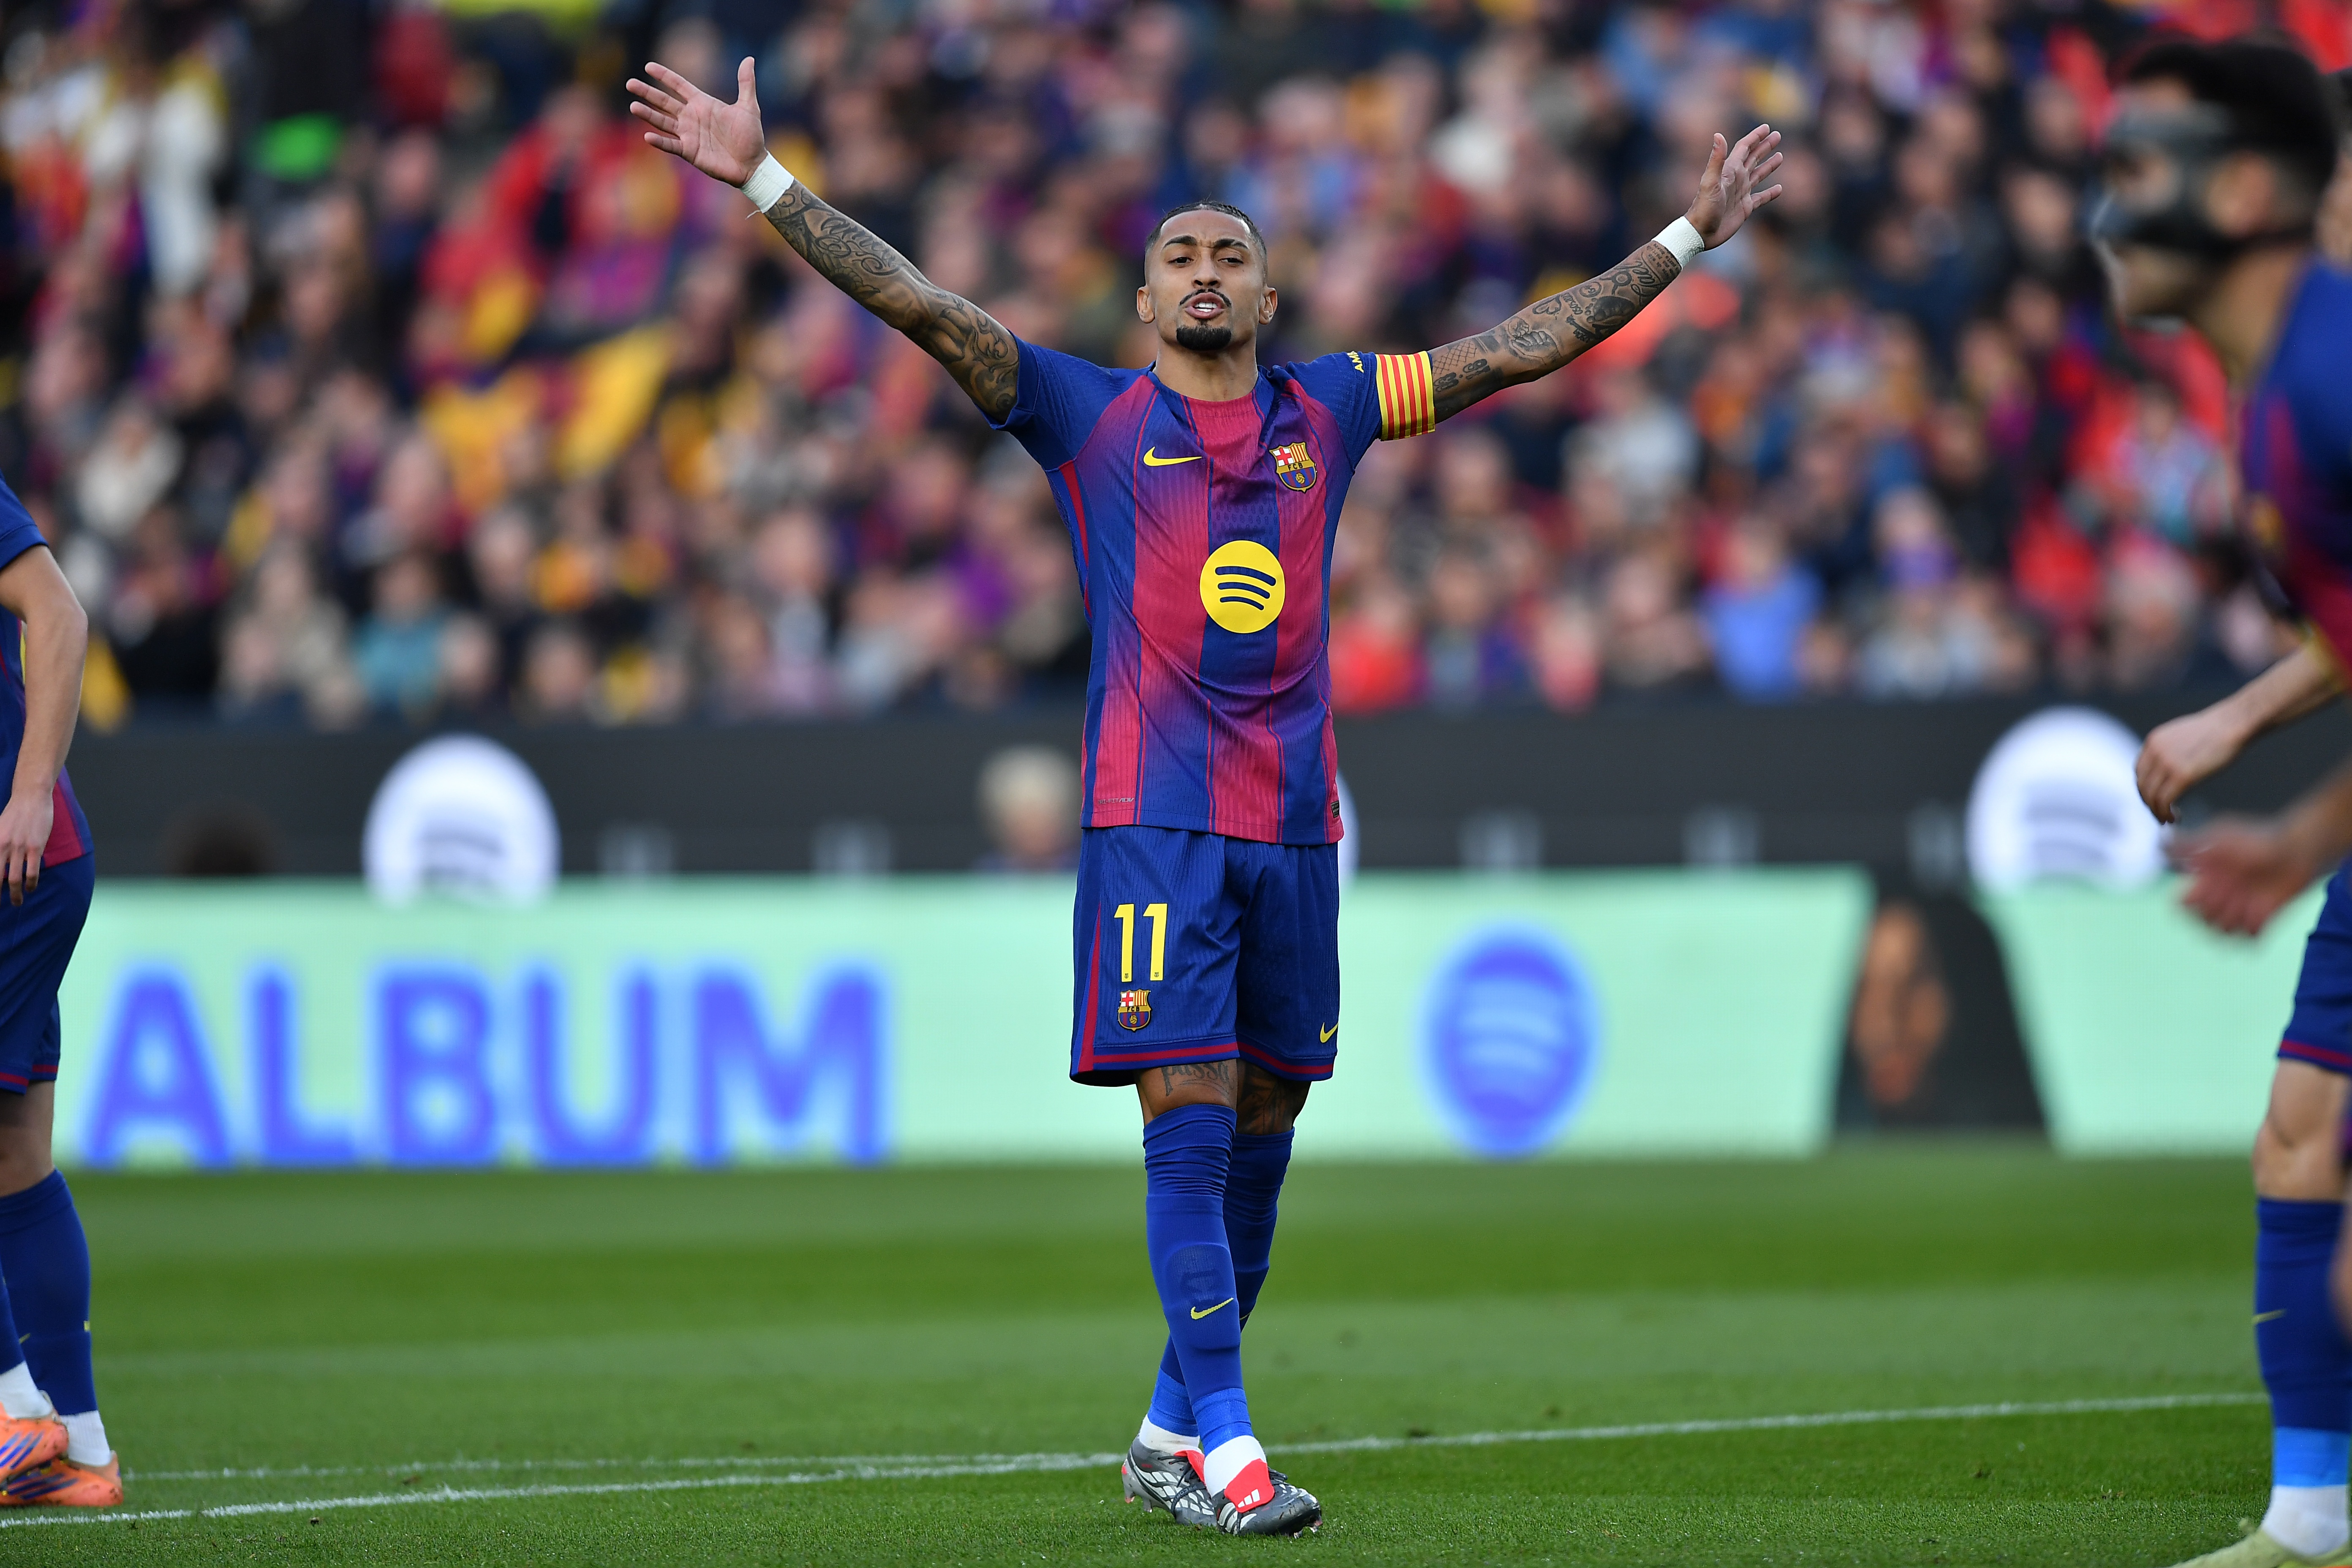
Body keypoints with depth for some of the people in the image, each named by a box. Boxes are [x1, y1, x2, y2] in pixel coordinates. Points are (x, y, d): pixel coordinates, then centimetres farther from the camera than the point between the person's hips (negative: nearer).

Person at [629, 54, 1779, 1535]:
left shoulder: (1326, 410, 14)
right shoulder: (1090, 414, 6)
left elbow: (1521, 347, 18)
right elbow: (921, 305, 0)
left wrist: (1691, 235, 19)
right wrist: (763, 179, -9)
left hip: (1295, 818, 4)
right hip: (1155, 819, -4)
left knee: (1261, 1130, 7)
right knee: (1189, 1126, -11)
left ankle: (1173, 1431, 19)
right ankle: (1225, 1452, -13)